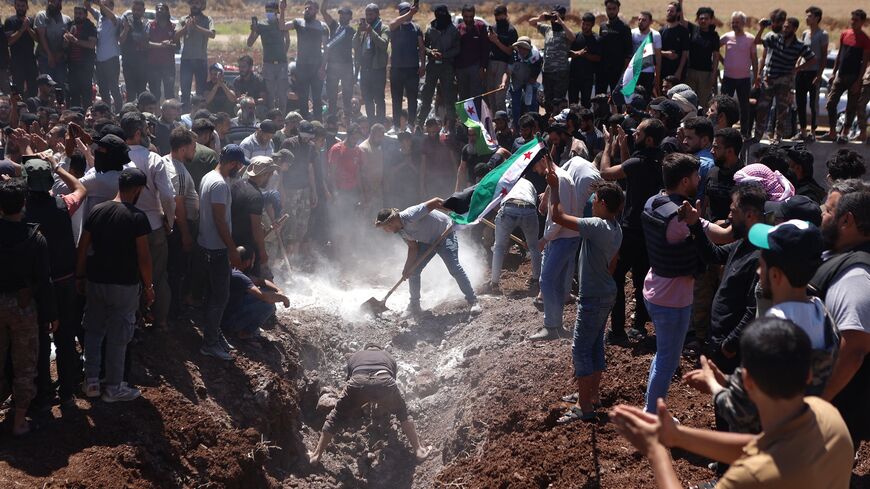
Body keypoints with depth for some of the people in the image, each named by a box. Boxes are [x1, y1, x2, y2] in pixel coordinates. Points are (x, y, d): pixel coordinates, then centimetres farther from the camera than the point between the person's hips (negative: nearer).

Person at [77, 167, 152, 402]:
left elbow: (83, 248, 3)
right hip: (124, 285, -5)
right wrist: (148, 286, -3)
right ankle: (113, 388, 16)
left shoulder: (96, 211, -1)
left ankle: (91, 382, 22)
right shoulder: (137, 217, -15)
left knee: (93, 330, 18)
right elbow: (143, 257, -14)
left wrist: (80, 276, 14)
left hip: (95, 281, 5)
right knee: (118, 336, 6)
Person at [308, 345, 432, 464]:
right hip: (384, 382, 0)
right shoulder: (389, 357, 39)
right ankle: (419, 451, 25)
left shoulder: (354, 357, 39)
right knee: (403, 414, 27)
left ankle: (316, 455, 22)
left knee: (336, 417, 19)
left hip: (358, 382, 0)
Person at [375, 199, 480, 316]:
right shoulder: (400, 230, -6)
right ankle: (414, 306, 15)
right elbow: (413, 248, -5)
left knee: (454, 268, -18)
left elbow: (436, 202, -36)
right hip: (426, 242, 8)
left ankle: (473, 301, -7)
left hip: (444, 235, -8)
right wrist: (406, 268, -16)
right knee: (413, 271, 1)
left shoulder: (410, 215, -33)